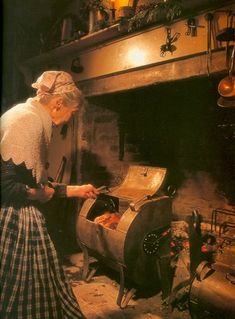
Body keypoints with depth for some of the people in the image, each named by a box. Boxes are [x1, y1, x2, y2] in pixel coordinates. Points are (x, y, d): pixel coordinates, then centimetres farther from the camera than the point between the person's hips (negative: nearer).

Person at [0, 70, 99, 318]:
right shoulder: (27, 119, -17)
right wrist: (40, 193, -7)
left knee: (37, 295, 16)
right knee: (22, 297, 4)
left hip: (21, 219, 10)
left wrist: (75, 191, 24)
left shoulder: (31, 118, 14)